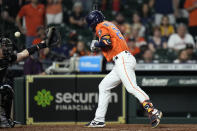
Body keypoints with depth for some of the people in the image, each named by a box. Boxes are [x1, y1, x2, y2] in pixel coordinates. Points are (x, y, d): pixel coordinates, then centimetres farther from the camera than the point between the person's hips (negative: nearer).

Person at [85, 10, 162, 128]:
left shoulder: (101, 27, 2)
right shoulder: (109, 25, 29)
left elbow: (106, 42, -15)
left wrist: (95, 44, 2)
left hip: (123, 60, -10)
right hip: (122, 62, 10)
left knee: (132, 87, -23)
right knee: (104, 86, 14)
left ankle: (153, 111, -36)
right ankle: (99, 120, 13)